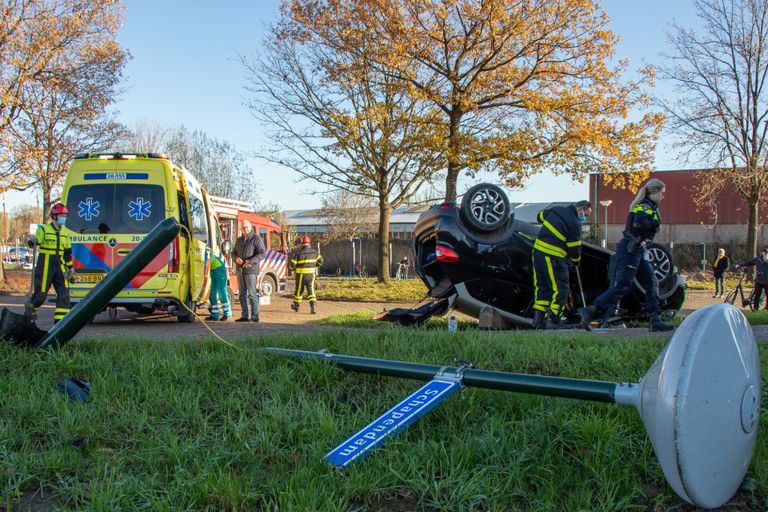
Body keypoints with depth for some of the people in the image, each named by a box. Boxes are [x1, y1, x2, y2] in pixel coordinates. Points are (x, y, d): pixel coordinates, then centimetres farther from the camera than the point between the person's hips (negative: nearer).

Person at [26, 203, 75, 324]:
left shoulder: (65, 232, 13)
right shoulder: (44, 229, -3)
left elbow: (68, 252, 19)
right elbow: (32, 242, -15)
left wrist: (70, 268, 18)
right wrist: (33, 240, -39)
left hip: (59, 266, 5)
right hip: (45, 266, -5)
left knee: (64, 292, -7)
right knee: (41, 293, -1)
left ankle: (60, 319, -5)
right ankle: (30, 307, 31)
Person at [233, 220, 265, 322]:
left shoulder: (256, 239, -5)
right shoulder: (239, 240, 16)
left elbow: (262, 254, -12)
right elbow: (234, 253, 20)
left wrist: (250, 261, -20)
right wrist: (237, 259, -4)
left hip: (251, 270, -7)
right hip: (240, 270, 7)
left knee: (252, 294, -7)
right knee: (242, 294, 8)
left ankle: (255, 317, -4)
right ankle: (245, 316, 12)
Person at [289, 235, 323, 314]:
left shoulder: (298, 252, -10)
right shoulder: (314, 251, 2)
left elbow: (292, 264, -10)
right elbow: (320, 260, 4)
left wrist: (291, 268, 13)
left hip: (301, 274, -3)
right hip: (311, 274, 3)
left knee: (299, 290, 13)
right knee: (311, 290, 5)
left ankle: (296, 305, 30)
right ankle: (313, 306, -9)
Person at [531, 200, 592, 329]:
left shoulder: (556, 209, 10)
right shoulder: (574, 224, -10)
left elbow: (540, 216, 28)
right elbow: (574, 248, -5)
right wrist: (576, 261, 15)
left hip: (537, 250, 8)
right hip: (552, 257, -8)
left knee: (541, 286, 15)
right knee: (561, 289, 1)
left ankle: (538, 318, 15)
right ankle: (554, 322, -1)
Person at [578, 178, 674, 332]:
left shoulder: (650, 207, 21)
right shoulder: (645, 206, -11)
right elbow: (638, 222, -29)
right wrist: (656, 223, -14)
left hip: (638, 252, 11)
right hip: (629, 251, -11)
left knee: (651, 283, 10)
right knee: (622, 286, -13)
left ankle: (655, 321, 12)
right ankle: (590, 312, -15)